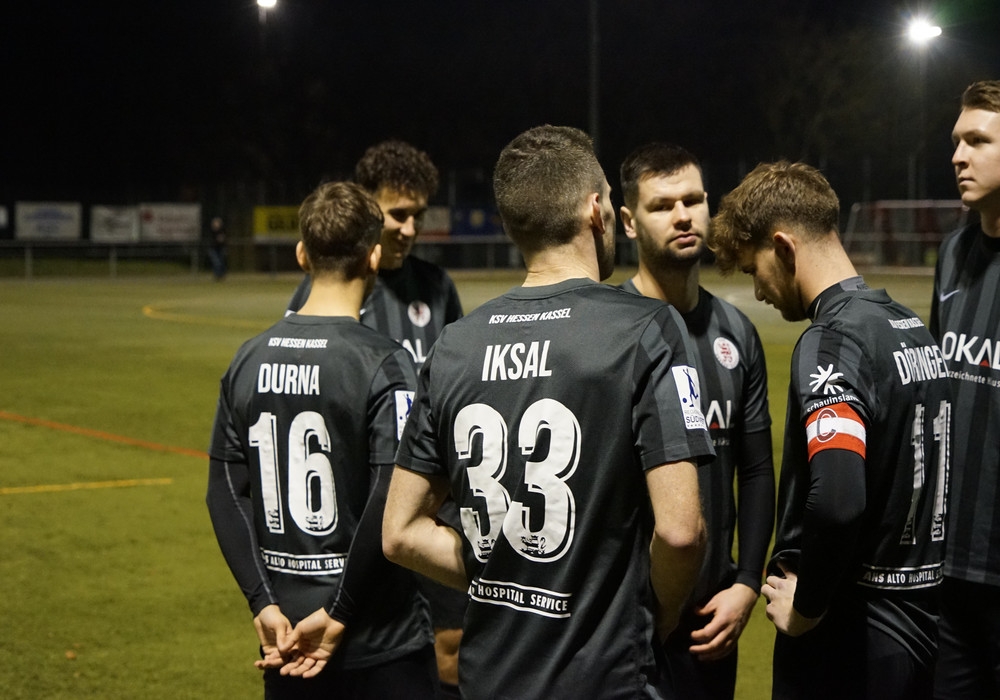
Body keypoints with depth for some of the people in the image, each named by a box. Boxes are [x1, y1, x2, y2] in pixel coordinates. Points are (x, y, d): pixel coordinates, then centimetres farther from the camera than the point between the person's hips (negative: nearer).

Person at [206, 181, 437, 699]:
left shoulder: (250, 359, 4)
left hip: (285, 636, 5)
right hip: (380, 647, -5)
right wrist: (339, 615, -12)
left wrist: (264, 603, 1)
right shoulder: (383, 364, -13)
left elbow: (225, 493, 3)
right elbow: (391, 507, -19)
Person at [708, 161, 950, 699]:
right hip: (921, 627, 8)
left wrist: (807, 604, -16)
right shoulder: (913, 329, 9)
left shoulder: (832, 341, -16)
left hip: (849, 638, -8)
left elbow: (837, 498, -31)